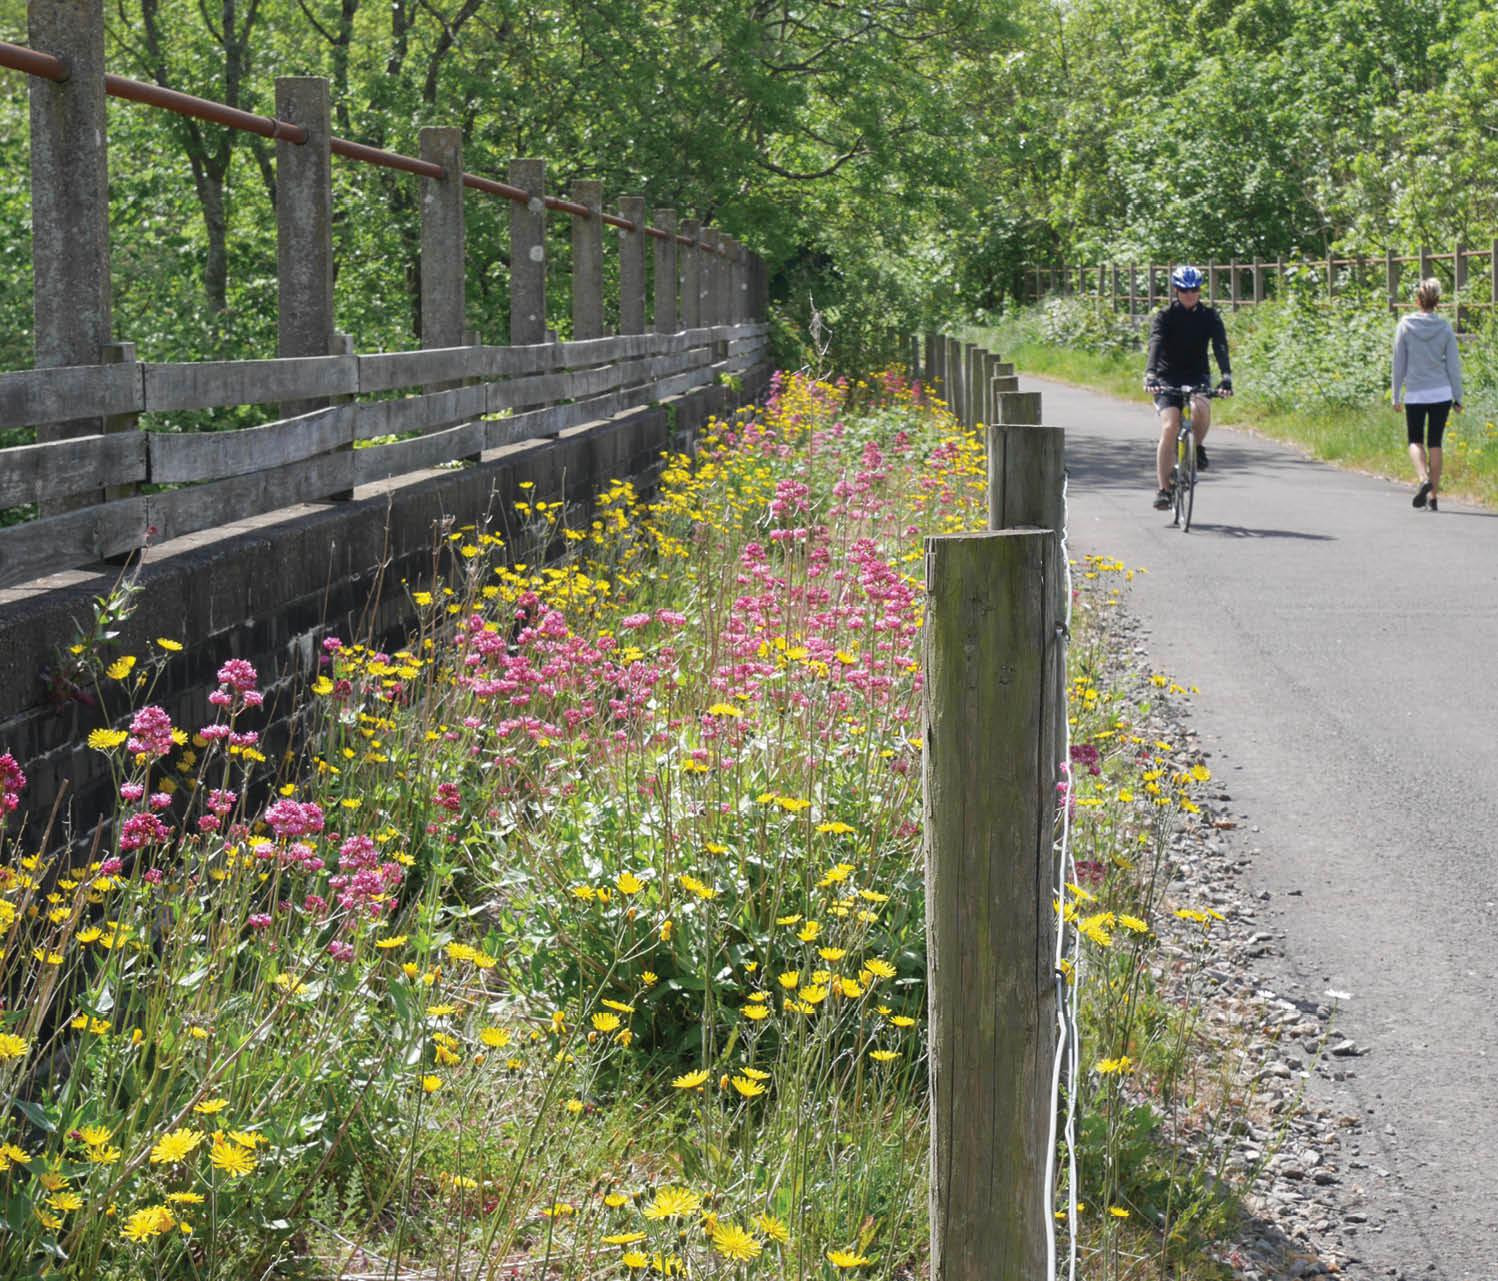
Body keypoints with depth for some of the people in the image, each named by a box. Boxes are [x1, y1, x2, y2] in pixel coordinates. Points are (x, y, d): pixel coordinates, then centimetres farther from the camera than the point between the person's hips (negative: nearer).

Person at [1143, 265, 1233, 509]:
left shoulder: (1209, 316, -2)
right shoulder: (1164, 316, -7)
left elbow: (1220, 347, -15)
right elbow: (1155, 345, -23)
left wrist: (1226, 378, -32)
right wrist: (1150, 375, -41)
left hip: (1197, 378, 1)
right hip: (1167, 379, -1)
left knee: (1200, 408, -33)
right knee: (1169, 428, -20)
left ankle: (1197, 447, 0)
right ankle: (1163, 489, -14)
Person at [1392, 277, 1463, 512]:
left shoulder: (1405, 326, -3)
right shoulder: (1445, 327, -1)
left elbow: (1398, 363, 0)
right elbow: (1453, 365, 2)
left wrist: (1396, 395, 8)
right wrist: (1458, 397, 9)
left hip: (1414, 394, -1)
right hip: (1441, 393, 1)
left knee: (1415, 441, 11)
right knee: (1435, 443, 8)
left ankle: (1423, 479, -17)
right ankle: (1432, 497, 6)